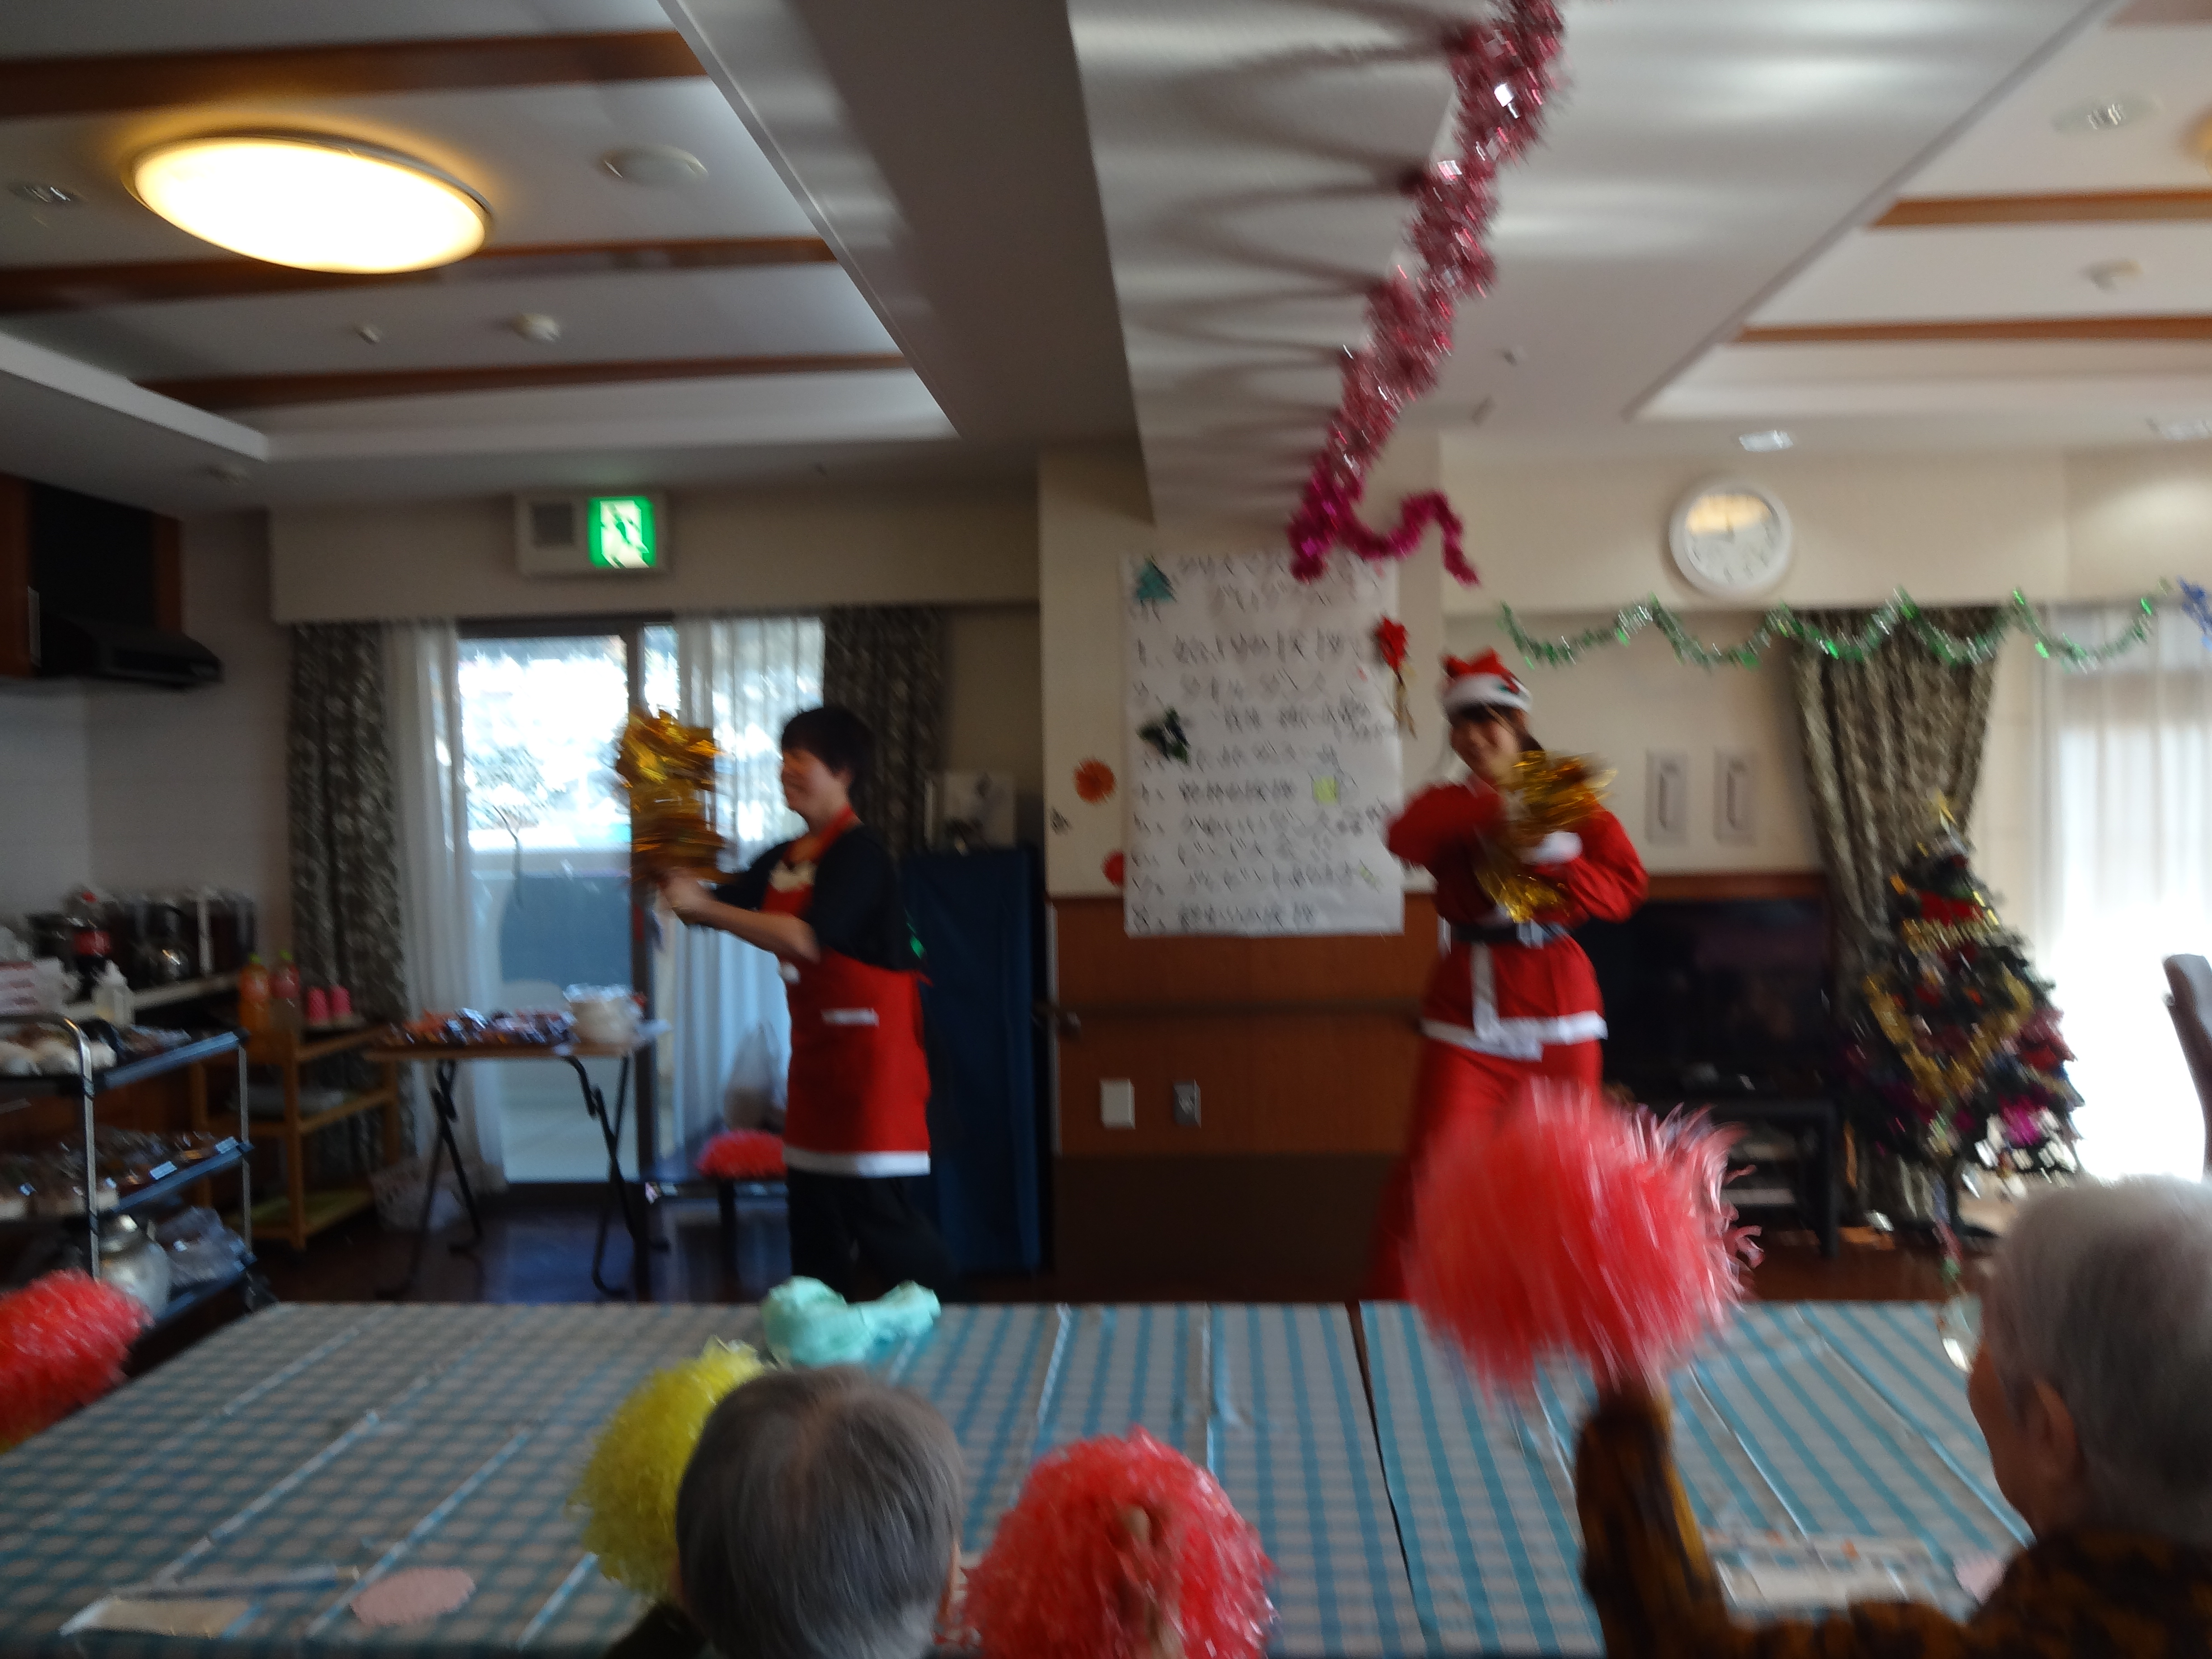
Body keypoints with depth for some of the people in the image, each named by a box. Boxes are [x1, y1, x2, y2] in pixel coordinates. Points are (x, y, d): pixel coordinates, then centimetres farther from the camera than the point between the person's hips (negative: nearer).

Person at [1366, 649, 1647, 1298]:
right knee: (1431, 1165, -8)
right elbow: (1405, 837, -20)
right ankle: (1390, 1307, 5)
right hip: (1467, 1004, -1)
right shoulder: (1448, 805, 5)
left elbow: (1624, 888, -5)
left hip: (1556, 1002, 1)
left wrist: (1554, 857, -21)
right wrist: (1493, 810, -33)